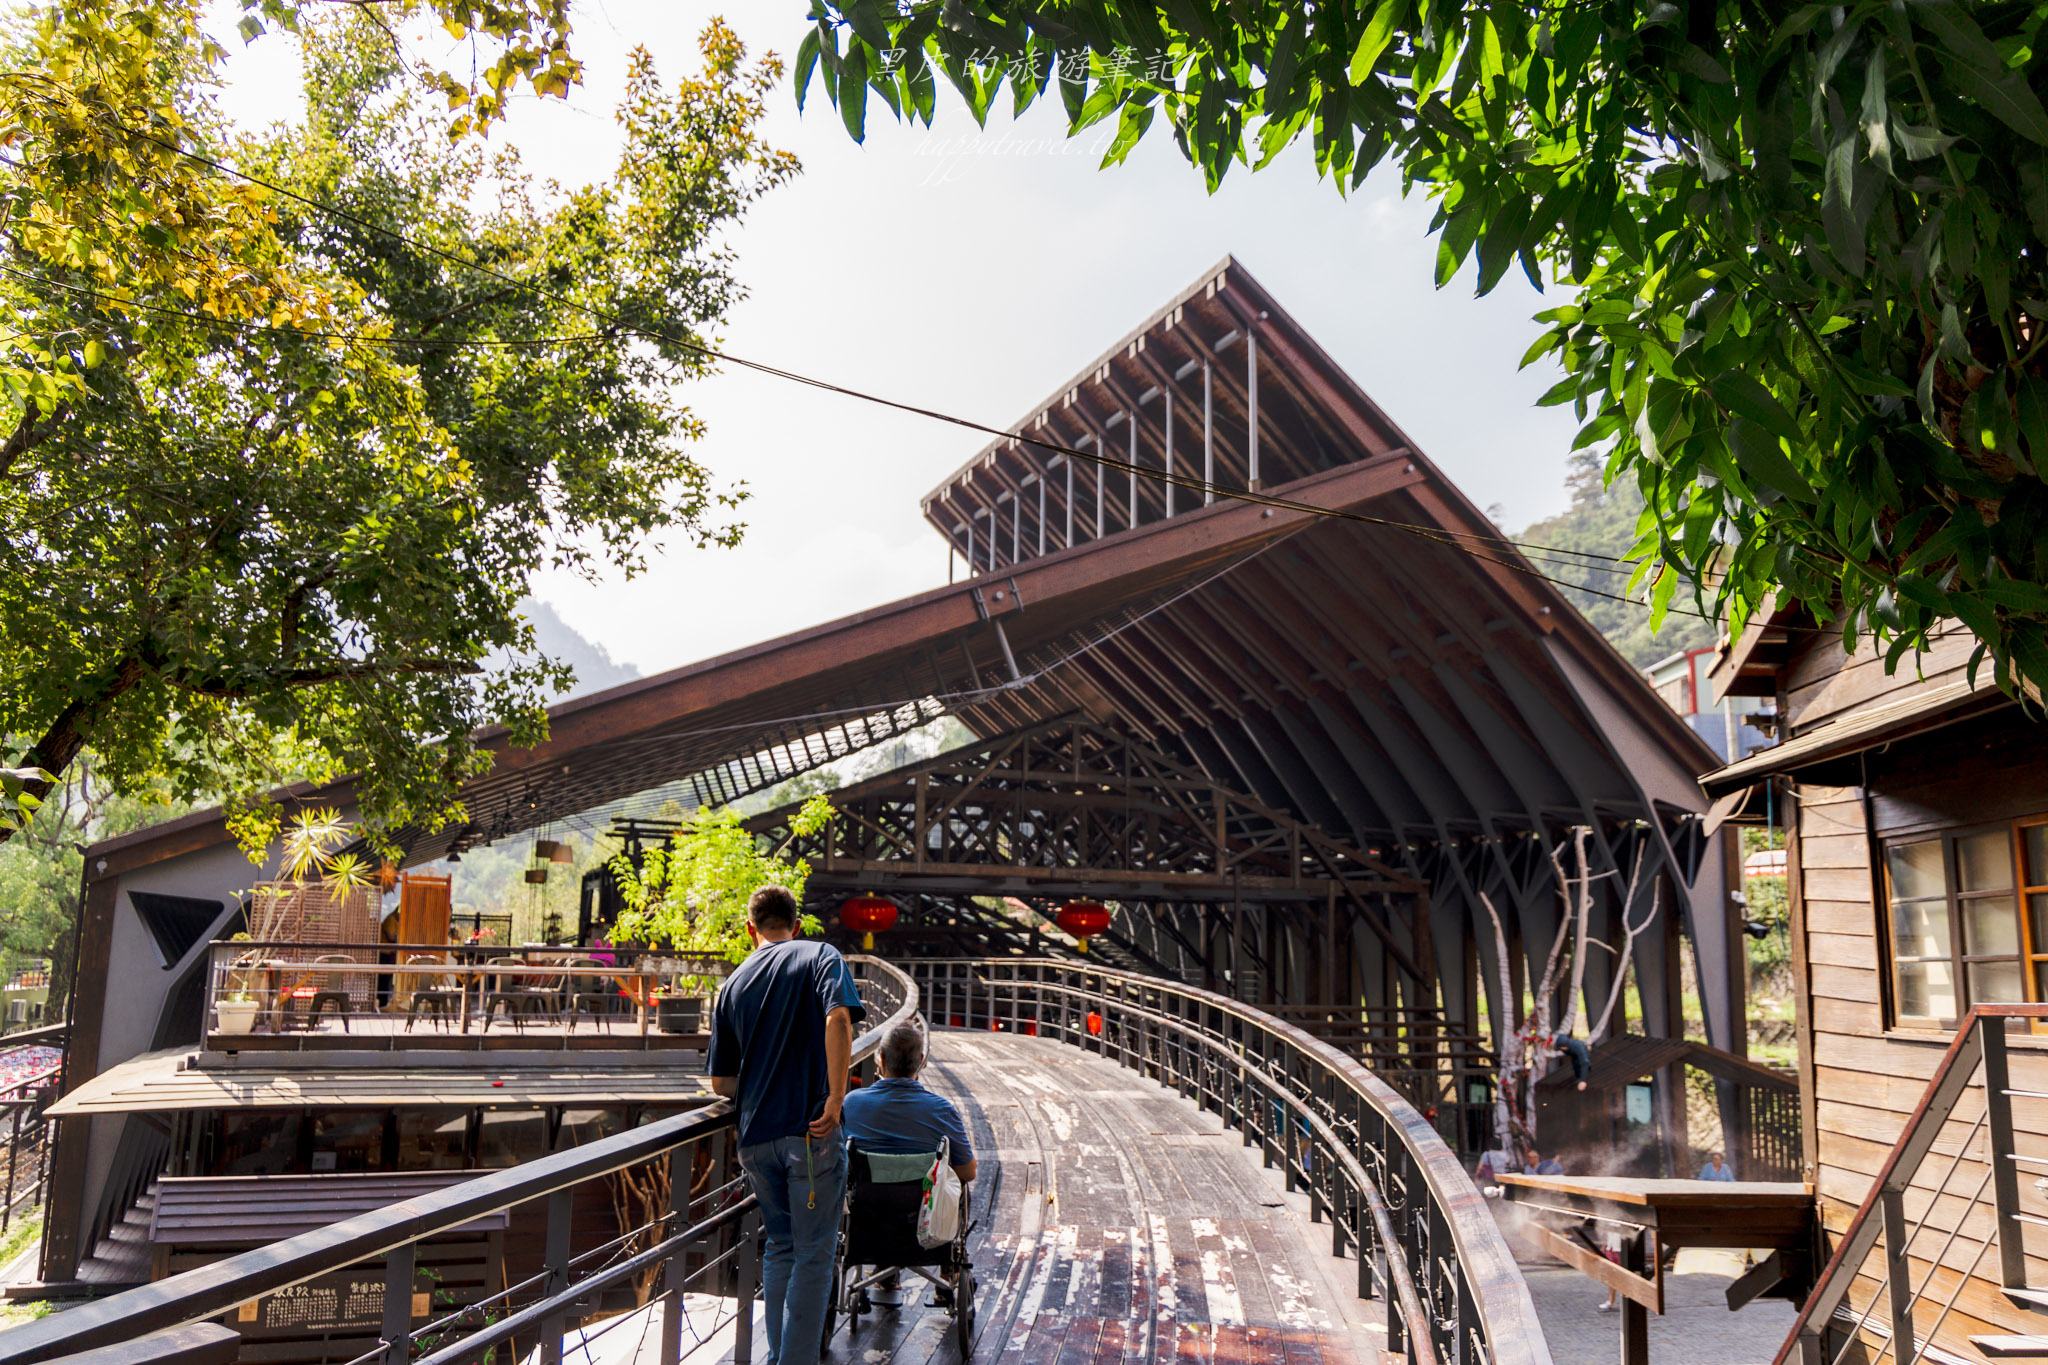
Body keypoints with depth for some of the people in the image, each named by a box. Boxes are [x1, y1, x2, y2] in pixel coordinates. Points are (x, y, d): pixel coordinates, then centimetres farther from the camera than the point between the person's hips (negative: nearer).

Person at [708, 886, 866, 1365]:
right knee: (813, 1254, 2)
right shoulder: (820, 957, 1)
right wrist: (836, 1099, -17)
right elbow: (838, 1019, -19)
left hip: (755, 1136, 5)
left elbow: (720, 1082, 14)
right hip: (810, 1132, -5)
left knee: (780, 1247, 19)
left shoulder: (733, 985, 13)